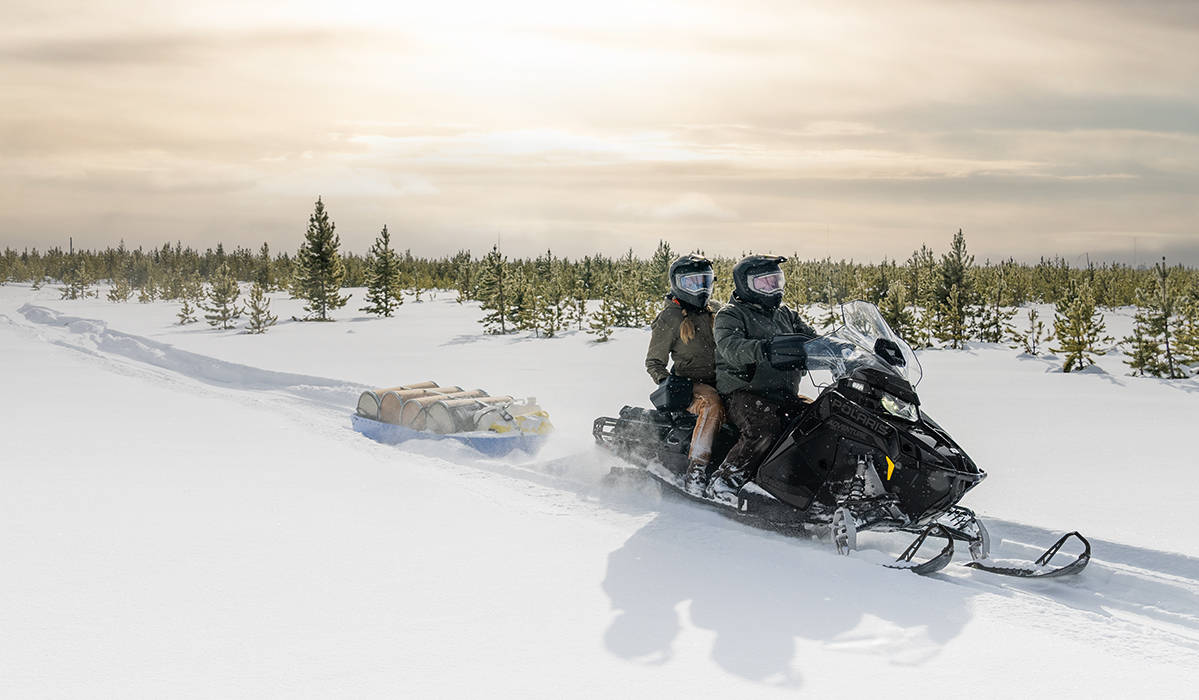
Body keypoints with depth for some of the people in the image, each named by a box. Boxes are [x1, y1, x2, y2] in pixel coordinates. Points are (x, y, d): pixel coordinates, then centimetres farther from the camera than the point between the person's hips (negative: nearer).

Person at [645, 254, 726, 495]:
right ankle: (696, 469, -43)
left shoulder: (716, 310, 16)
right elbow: (653, 361, 2)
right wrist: (666, 382, -17)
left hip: (722, 382, 6)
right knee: (712, 404, -39)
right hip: (691, 384, -6)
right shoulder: (669, 318, 0)